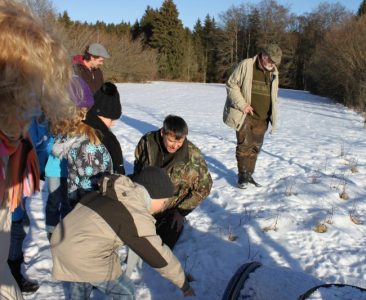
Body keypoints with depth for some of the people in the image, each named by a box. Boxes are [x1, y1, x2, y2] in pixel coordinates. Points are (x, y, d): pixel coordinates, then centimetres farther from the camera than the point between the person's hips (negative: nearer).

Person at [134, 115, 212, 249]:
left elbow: (204, 187, -13)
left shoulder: (193, 156, -25)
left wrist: (180, 210, -16)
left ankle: (177, 222, 19)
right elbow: (137, 166, 3)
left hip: (171, 209, -3)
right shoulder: (147, 142, -18)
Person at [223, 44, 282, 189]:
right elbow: (231, 84, -8)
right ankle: (242, 176, 8)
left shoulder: (274, 73, 10)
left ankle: (249, 174, 20)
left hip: (262, 118, 6)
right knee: (245, 145, -3)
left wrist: (273, 115, 11)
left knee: (255, 147, 9)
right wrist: (242, 104, -16)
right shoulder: (246, 65, -8)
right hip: (245, 115, -5)